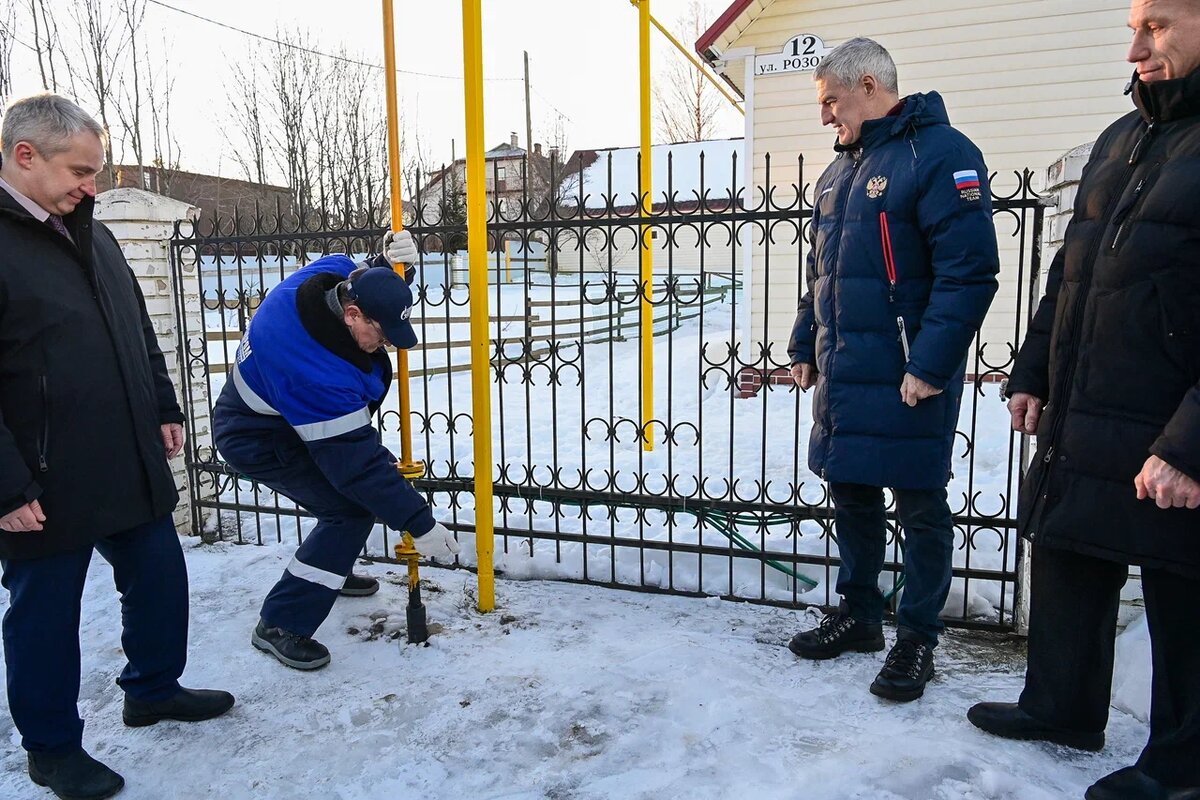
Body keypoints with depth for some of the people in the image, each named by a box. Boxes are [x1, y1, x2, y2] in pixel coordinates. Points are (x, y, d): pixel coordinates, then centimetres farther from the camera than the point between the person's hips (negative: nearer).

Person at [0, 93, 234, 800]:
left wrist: (164, 410, 15)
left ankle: (155, 690, 41)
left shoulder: (90, 235, 10)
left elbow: (141, 335, 19)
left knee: (160, 581, 18)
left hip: (134, 468, 8)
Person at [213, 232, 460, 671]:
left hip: (296, 413, 9)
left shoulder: (335, 272, -20)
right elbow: (354, 462, -34)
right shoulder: (317, 372, -40)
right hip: (259, 440, -9)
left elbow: (374, 289, 5)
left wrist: (392, 259, -19)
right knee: (351, 509, -15)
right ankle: (280, 624, -1)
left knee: (377, 470, 14)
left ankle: (331, 570, 35)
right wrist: (419, 523, -29)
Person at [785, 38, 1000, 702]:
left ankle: (917, 637, 20)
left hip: (906, 378, -8)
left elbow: (970, 270, -18)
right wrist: (804, 347, 17)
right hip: (841, 373, 8)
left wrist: (931, 364, -21)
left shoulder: (940, 153, -10)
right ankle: (858, 614, 32)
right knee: (850, 492, 15)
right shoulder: (839, 171, 16)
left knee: (919, 504, 4)